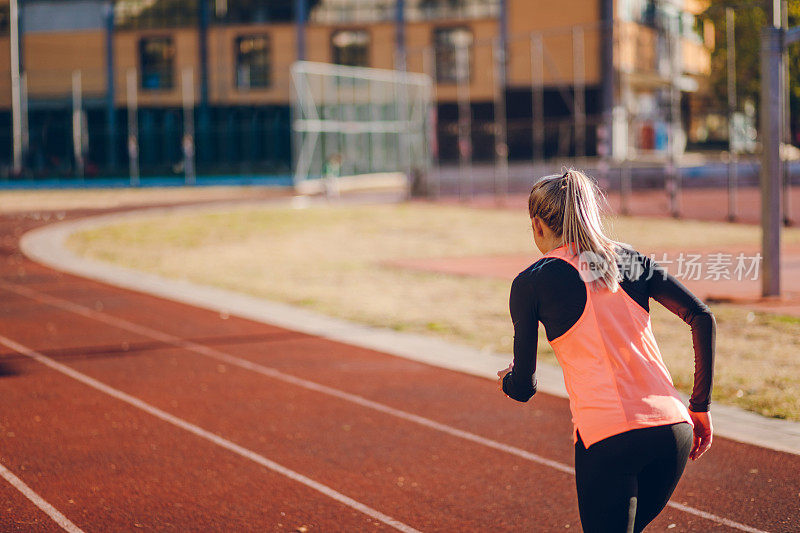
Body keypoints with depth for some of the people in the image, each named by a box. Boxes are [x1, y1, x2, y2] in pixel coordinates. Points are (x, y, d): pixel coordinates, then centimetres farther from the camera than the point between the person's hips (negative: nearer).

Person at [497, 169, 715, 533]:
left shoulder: (531, 283, 3)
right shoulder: (630, 260, 15)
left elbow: (523, 387, 6)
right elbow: (702, 318, 7)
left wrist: (507, 380, 30)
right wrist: (700, 407, 12)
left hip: (606, 438, -5)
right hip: (674, 429, 5)